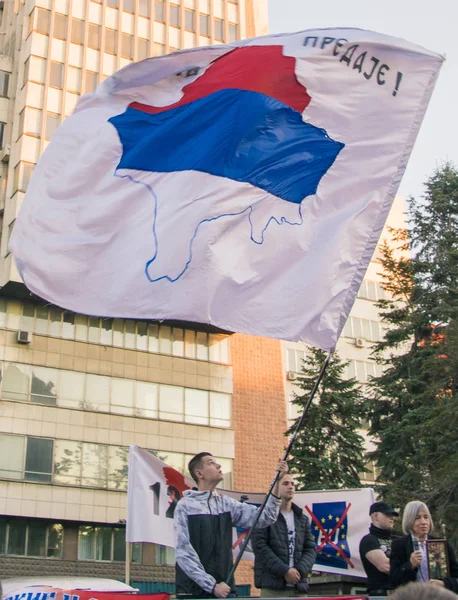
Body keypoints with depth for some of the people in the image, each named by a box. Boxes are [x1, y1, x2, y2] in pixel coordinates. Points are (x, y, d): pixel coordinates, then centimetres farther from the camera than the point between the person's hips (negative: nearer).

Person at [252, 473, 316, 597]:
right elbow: (260, 546, -8)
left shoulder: (302, 519, 19)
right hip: (273, 585, -5)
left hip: (299, 586, 5)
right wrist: (284, 570, -14)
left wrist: (300, 570, -6)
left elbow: (311, 548, 13)